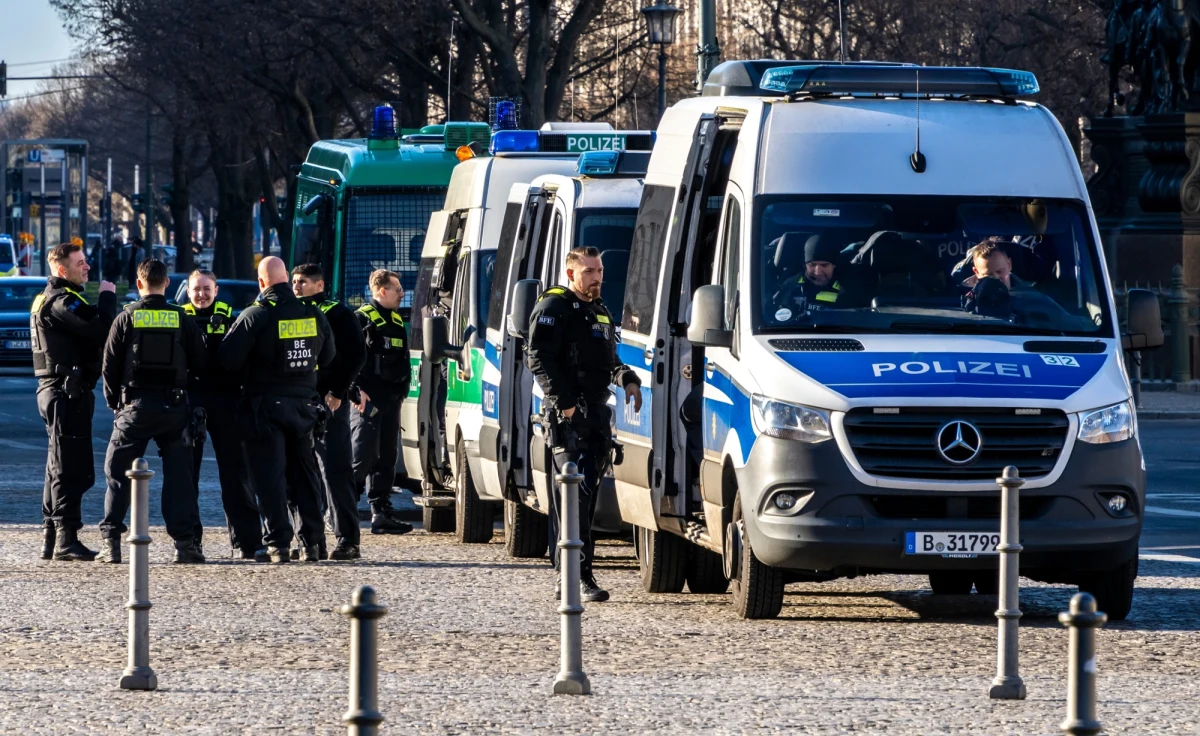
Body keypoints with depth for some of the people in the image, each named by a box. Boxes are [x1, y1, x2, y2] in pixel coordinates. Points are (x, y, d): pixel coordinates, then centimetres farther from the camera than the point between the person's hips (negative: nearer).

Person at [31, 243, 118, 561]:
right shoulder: (60, 302, -15)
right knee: (71, 470, -9)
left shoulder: (59, 299, 19)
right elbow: (99, 331, -25)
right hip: (67, 392, -11)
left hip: (58, 392, 11)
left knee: (59, 469, 14)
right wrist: (107, 296, -11)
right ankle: (66, 540, -9)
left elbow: (88, 333, 16)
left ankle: (52, 540, 18)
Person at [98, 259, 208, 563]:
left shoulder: (126, 318, -3)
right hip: (174, 406, 1)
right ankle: (186, 542, 0)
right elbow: (199, 363, 4)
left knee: (118, 473, 6)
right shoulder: (182, 319, 0)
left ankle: (110, 541, 0)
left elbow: (110, 364, -1)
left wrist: (113, 400, 12)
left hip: (136, 405, -1)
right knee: (179, 475, 5)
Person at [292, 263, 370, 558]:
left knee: (335, 472, -9)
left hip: (328, 403, -7)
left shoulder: (337, 314, -1)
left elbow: (356, 354, -7)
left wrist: (337, 392, -13)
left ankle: (348, 540, -9)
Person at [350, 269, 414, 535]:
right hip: (368, 398, -8)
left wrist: (402, 391, 19)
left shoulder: (396, 320, 19)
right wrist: (357, 390, -21)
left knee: (386, 458, 7)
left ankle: (382, 514, 9)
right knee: (362, 456, -11)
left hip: (391, 400, 8)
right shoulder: (362, 318, -7)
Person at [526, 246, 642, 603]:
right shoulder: (553, 308, -5)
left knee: (585, 493, 9)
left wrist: (627, 379, 12)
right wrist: (563, 401, -21)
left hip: (597, 413, 9)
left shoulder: (599, 310, 22)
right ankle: (578, 575, -19)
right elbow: (540, 359, -13)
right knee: (576, 491, -15)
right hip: (568, 414, -9)